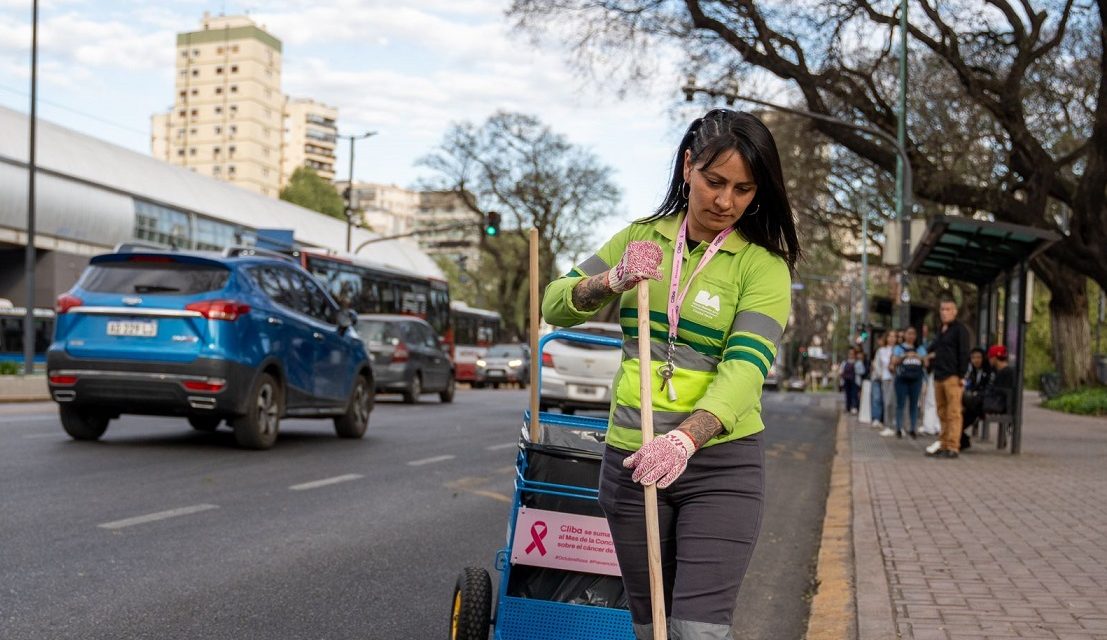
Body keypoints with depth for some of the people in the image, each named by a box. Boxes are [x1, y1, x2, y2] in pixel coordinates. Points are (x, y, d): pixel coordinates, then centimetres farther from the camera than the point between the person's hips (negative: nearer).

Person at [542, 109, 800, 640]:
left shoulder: (763, 264, -6)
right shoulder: (642, 238, 7)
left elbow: (745, 368, -19)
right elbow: (555, 306, 6)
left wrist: (685, 439, -36)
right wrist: (613, 280, -15)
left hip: (721, 465, -4)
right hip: (631, 461, 4)